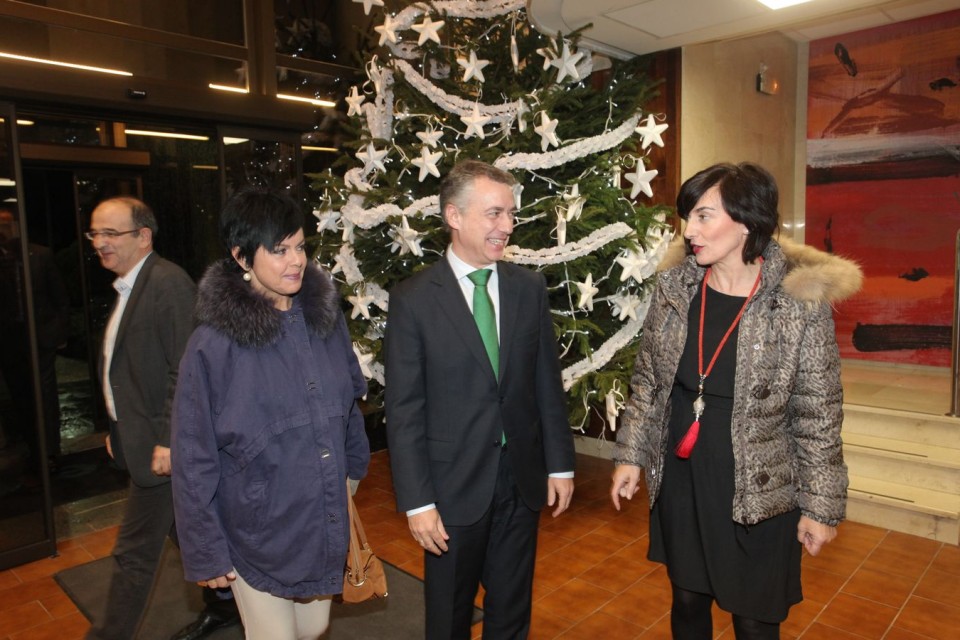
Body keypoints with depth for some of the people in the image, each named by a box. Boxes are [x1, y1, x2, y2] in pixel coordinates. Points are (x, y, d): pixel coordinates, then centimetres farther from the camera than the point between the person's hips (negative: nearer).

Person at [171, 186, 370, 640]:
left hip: (326, 525, 4)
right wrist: (205, 553, -7)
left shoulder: (325, 318, -4)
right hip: (259, 532, -4)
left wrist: (354, 469, 14)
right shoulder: (213, 345, -17)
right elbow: (193, 458, -11)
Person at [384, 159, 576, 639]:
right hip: (453, 485, -3)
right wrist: (416, 501, -11)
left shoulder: (529, 288, 0)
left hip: (522, 480, 3)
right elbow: (404, 410, -11)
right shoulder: (412, 299, -11)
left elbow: (547, 383, 4)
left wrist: (560, 464, 4)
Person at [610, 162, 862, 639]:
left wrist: (821, 507, -4)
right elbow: (648, 380, 4)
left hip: (759, 494, -3)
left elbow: (818, 416, -9)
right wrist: (630, 455, 4)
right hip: (679, 483, 3)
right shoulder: (674, 286, -5)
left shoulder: (801, 303, -16)